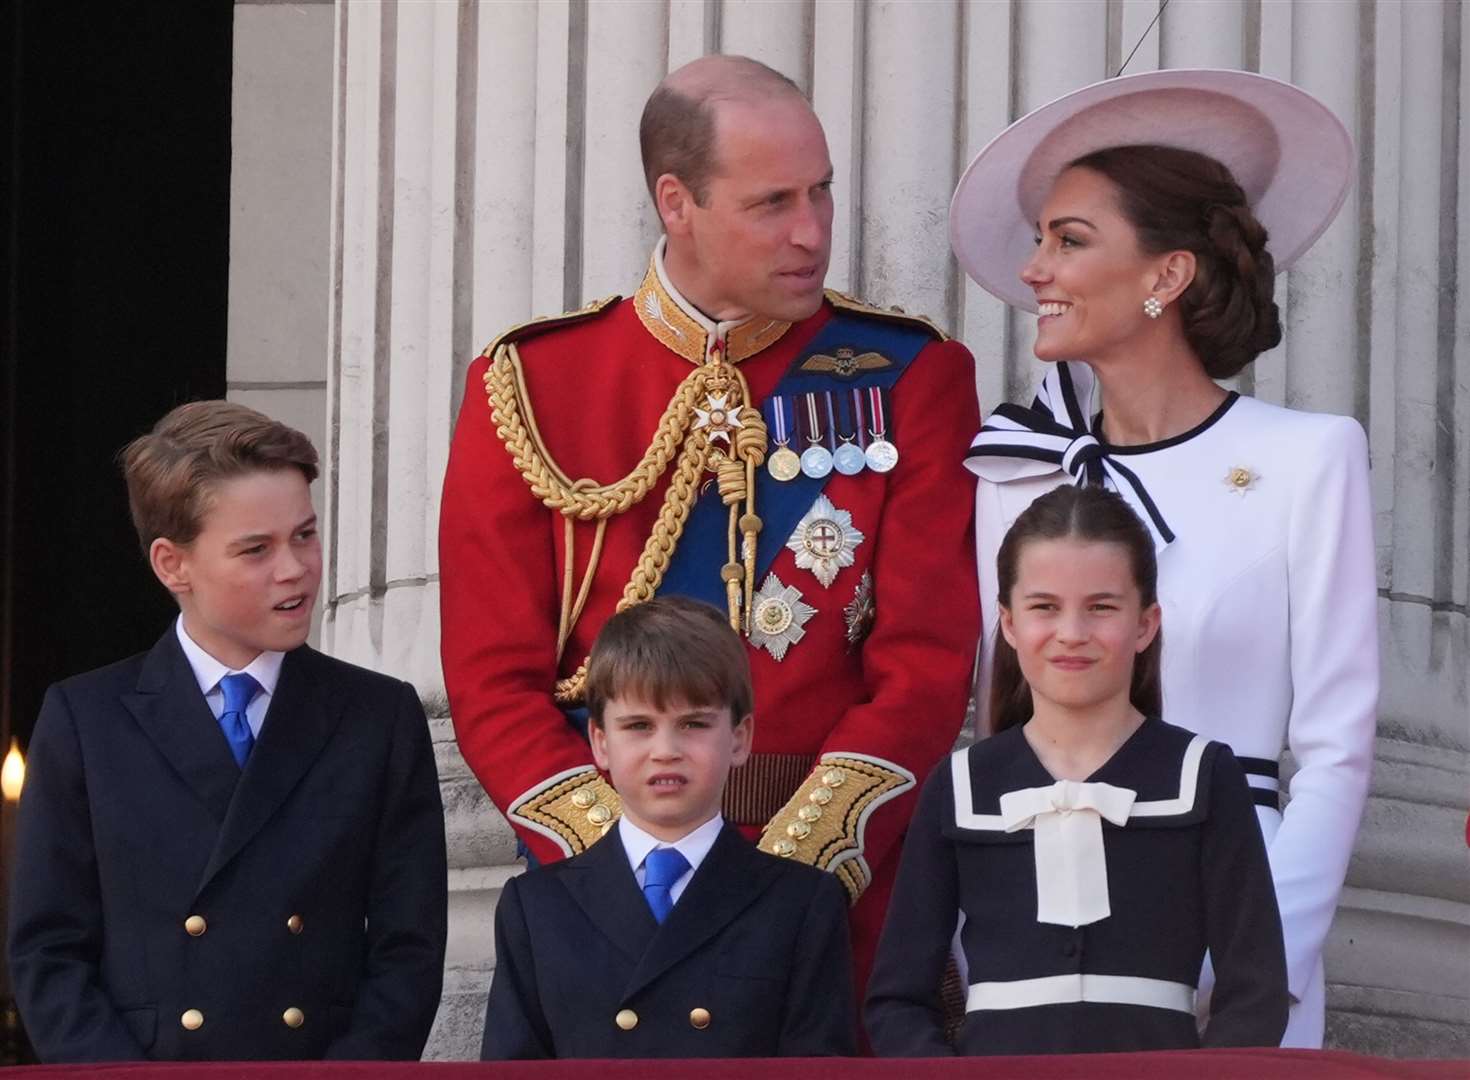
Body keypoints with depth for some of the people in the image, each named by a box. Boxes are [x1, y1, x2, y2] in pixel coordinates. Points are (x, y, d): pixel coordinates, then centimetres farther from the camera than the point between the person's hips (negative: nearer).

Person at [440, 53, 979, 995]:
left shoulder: (912, 378, 3)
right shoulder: (531, 388, 3)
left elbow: (928, 664, -4)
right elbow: (494, 681, 0)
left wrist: (792, 874, -15)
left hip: (849, 900, 0)